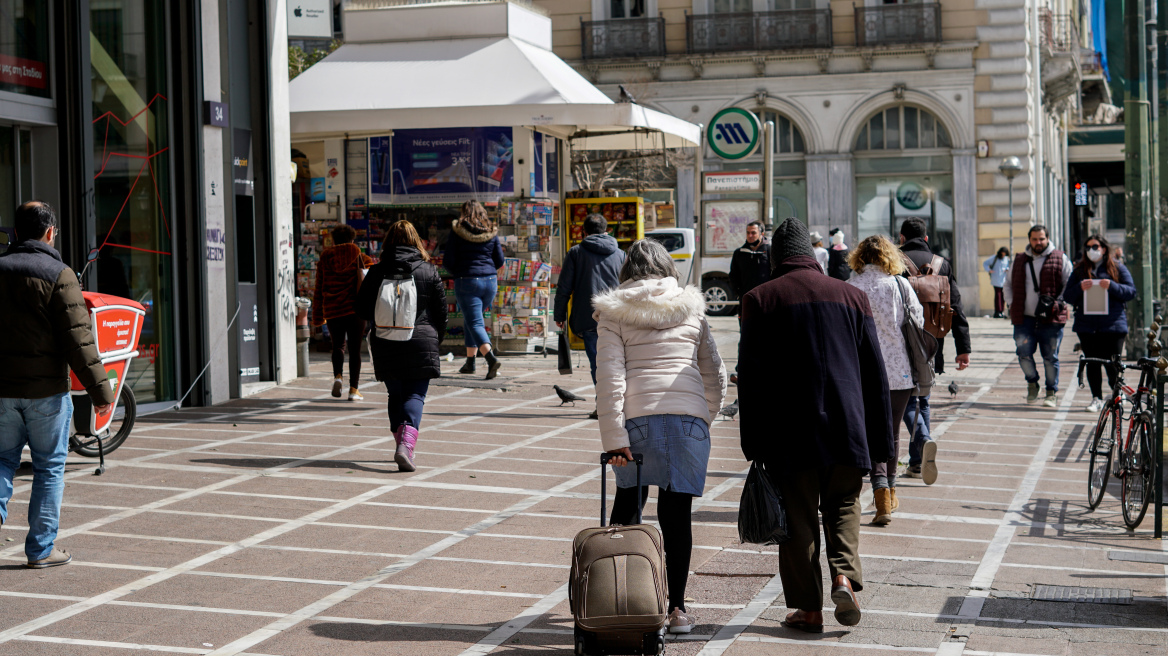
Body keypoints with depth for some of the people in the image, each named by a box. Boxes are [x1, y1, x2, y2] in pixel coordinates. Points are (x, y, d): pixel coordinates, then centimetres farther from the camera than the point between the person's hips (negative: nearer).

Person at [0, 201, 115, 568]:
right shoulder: (58, 275, -10)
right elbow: (78, 339, -14)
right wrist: (100, 391, -10)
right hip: (46, 389, -4)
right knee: (49, 468, 6)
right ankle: (41, 549, 9)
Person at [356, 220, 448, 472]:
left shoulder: (377, 272, 0)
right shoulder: (429, 272, 0)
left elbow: (363, 308, 5)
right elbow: (441, 311, 4)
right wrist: (435, 340, 18)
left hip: (385, 344, 1)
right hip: (421, 342, -1)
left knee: (396, 395, 16)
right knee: (415, 395, -1)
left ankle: (402, 444, 15)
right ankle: (406, 444, -21)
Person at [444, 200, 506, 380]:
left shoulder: (457, 231, -3)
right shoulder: (491, 232, 6)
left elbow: (448, 261, -4)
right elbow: (499, 260, 9)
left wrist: (457, 273, 16)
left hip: (467, 281, -4)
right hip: (490, 281, 4)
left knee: (475, 323, -7)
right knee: (471, 320, 20)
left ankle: (491, 358, -28)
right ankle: (470, 361, 22)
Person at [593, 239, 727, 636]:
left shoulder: (614, 312, 7)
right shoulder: (690, 308, 14)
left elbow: (610, 377, -4)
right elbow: (714, 374, 18)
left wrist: (613, 437, -6)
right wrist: (706, 417, 33)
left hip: (637, 417, -1)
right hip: (689, 415, 1)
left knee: (627, 500, 16)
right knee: (677, 512, 3)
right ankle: (677, 607, 1)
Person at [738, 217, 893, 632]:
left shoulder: (760, 300, -1)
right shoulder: (852, 297, 6)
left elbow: (749, 377, -3)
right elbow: (875, 375, 7)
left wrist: (753, 444, 2)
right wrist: (879, 444, 11)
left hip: (789, 434, -2)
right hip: (846, 428, 2)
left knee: (798, 520, 7)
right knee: (843, 506, 18)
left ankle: (809, 610, 9)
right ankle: (845, 575, -5)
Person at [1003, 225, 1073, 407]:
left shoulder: (1060, 259, 4)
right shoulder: (1019, 260, 15)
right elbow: (1008, 285, 23)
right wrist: (1013, 304, 9)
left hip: (1051, 318, -3)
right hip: (1024, 317, 3)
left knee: (1050, 357, 0)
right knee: (1023, 353, -4)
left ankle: (1052, 393, 11)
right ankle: (1032, 383, 22)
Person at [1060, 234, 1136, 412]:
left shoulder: (1117, 268, 7)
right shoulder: (1079, 270, 12)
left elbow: (1131, 291, 2)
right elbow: (1067, 296, 9)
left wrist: (1112, 286, -15)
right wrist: (1080, 288, -12)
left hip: (1112, 324, -2)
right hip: (1086, 326, 2)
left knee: (1113, 364, -4)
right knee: (1092, 364, 3)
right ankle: (1097, 399, 12)